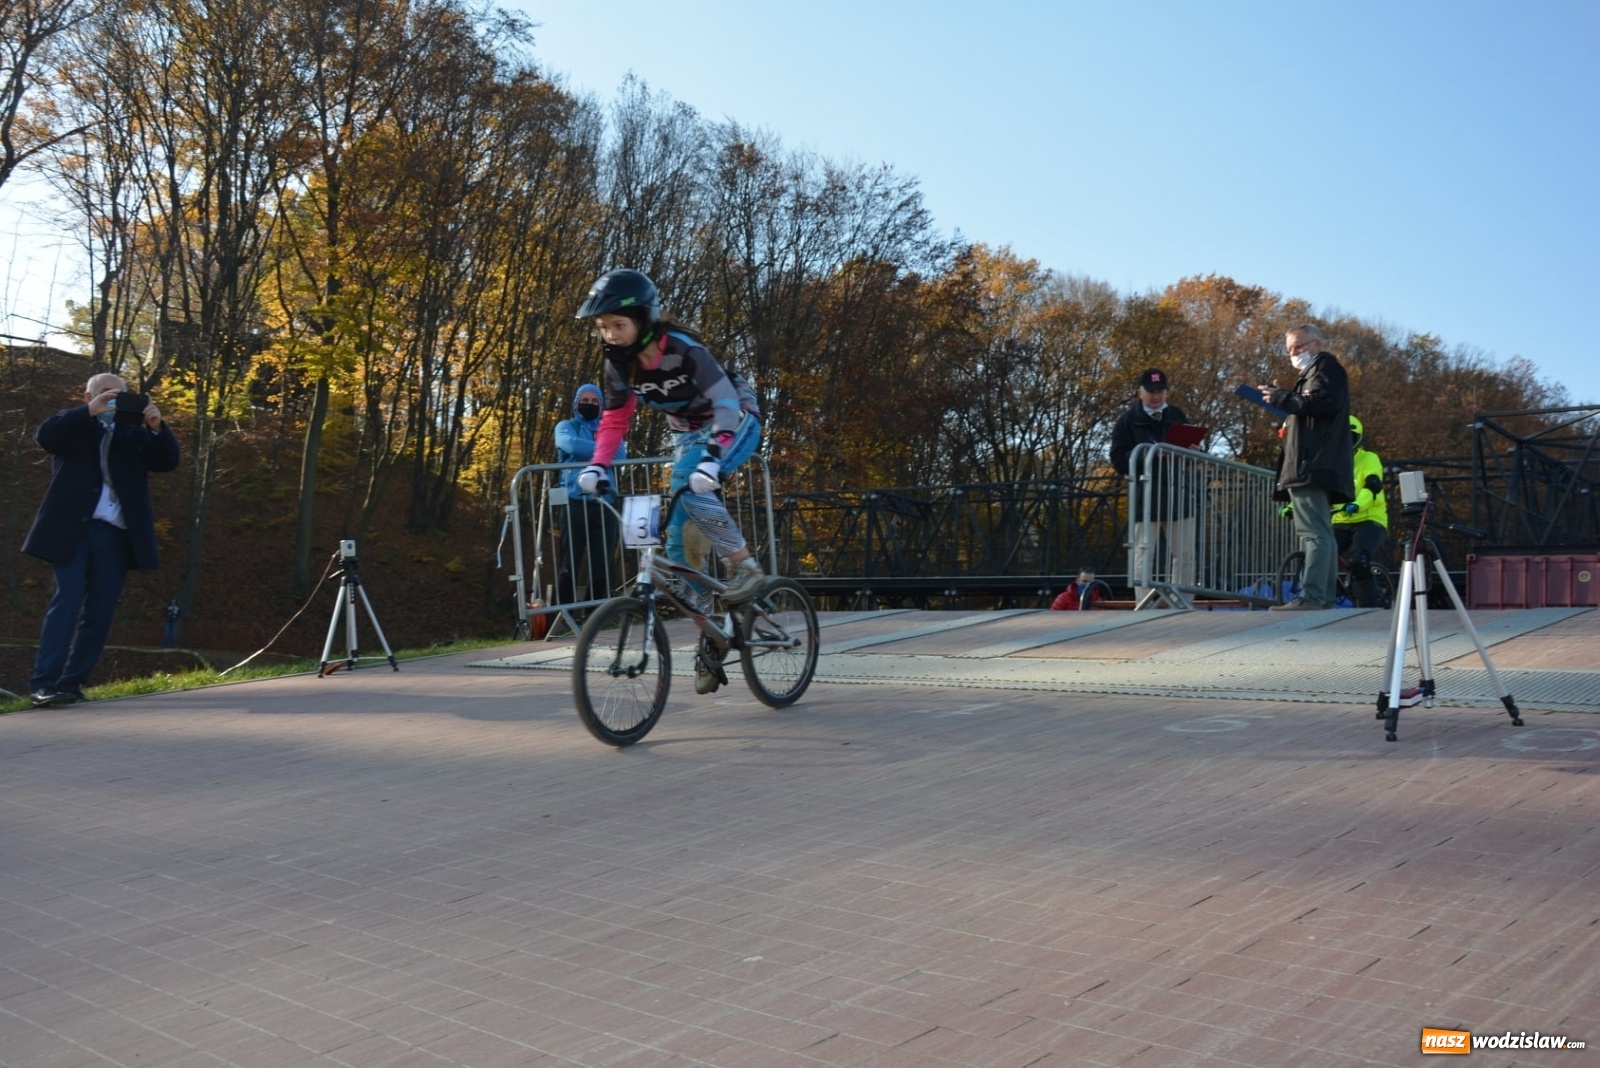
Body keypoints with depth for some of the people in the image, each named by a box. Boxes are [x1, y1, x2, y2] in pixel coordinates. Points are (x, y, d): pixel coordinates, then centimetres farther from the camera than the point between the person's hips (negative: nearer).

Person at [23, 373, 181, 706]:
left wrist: (157, 427, -12)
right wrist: (90, 412, -16)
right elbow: (45, 436, -8)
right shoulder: (73, 424, 13)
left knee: (100, 612, 0)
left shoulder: (135, 432, 19)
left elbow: (167, 461, 5)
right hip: (73, 529, -3)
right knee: (67, 601, -10)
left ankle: (71, 683, 4)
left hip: (115, 534, 3)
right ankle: (44, 683, -11)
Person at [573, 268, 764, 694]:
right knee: (674, 537, -4)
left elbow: (726, 405, -36)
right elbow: (614, 421, 0)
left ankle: (746, 567, -19)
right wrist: (597, 466, -16)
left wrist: (712, 459, -49)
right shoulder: (619, 365, -11)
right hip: (688, 436, 6)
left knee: (689, 487, -35)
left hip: (735, 425, -6)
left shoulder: (684, 349, -29)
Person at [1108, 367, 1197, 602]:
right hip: (1145, 496, -4)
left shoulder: (1177, 416, 15)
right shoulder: (1128, 420, 3)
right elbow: (1118, 458, -3)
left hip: (1177, 492, 4)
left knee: (1185, 554, 6)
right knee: (1143, 555, -3)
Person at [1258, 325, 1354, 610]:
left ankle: (1311, 597, -26)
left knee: (1314, 532, -18)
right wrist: (1283, 398, 15)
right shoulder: (1313, 372, 31)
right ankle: (1326, 597, 15)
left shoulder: (1326, 366, 0)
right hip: (1314, 466, 11)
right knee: (1322, 534, 11)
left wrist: (1283, 398, -14)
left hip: (1314, 466, -11)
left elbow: (1323, 403, -17)